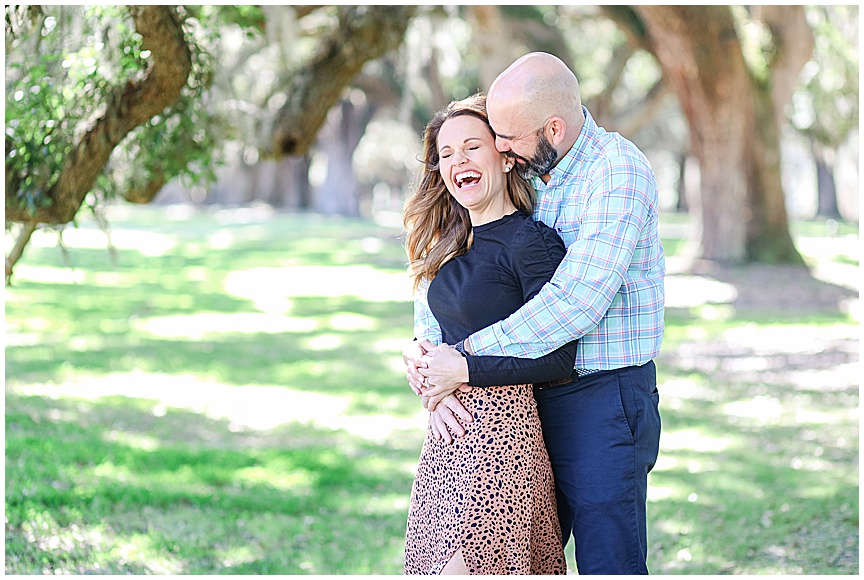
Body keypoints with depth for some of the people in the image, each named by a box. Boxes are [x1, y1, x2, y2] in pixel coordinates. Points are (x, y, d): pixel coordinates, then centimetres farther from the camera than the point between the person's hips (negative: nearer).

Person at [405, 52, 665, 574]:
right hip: (527, 400, 7)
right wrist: (435, 387, -8)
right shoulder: (517, 171, 6)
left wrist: (465, 367, -21)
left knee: (608, 564, -1)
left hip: (602, 399, -7)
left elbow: (574, 305, -25)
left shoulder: (618, 173, -16)